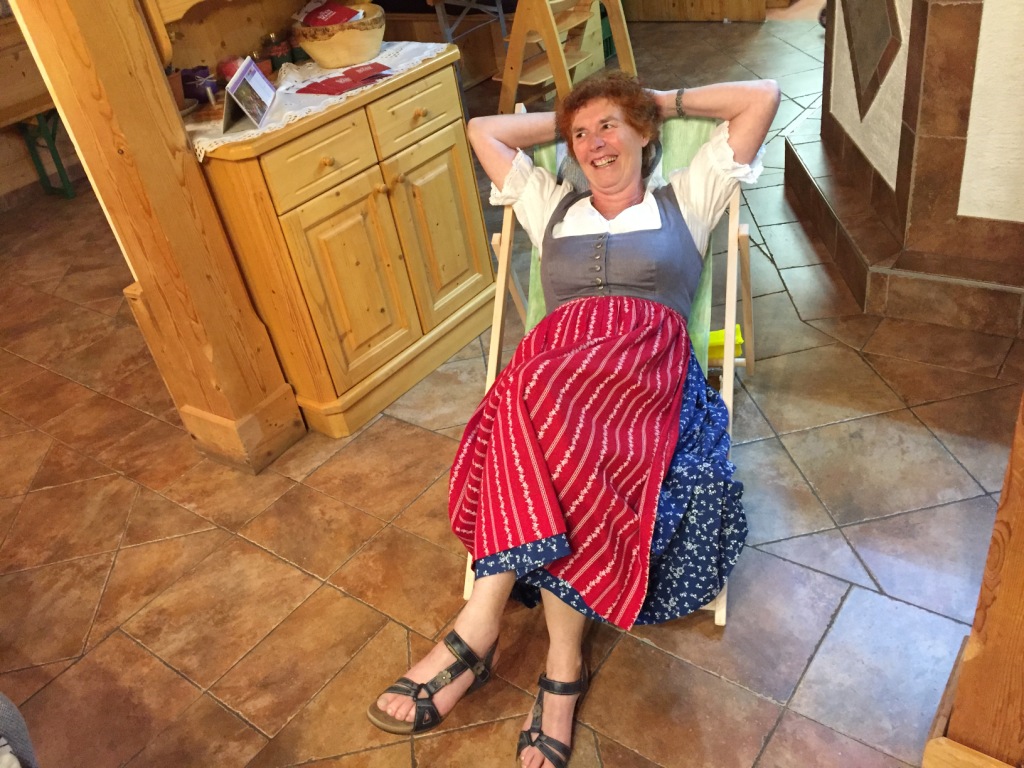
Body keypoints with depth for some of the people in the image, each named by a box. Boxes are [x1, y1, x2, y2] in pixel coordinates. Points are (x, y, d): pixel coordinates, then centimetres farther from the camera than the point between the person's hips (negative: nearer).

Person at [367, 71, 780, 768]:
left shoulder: (686, 199, 25)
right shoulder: (553, 205, 32)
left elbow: (763, 97, 22)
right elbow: (483, 130, 38)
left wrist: (664, 102, 29)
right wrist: (564, 119, 38)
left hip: (647, 362, -2)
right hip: (555, 358, 3)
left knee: (542, 398, -38)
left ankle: (477, 634, -35)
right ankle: (563, 668, -33)